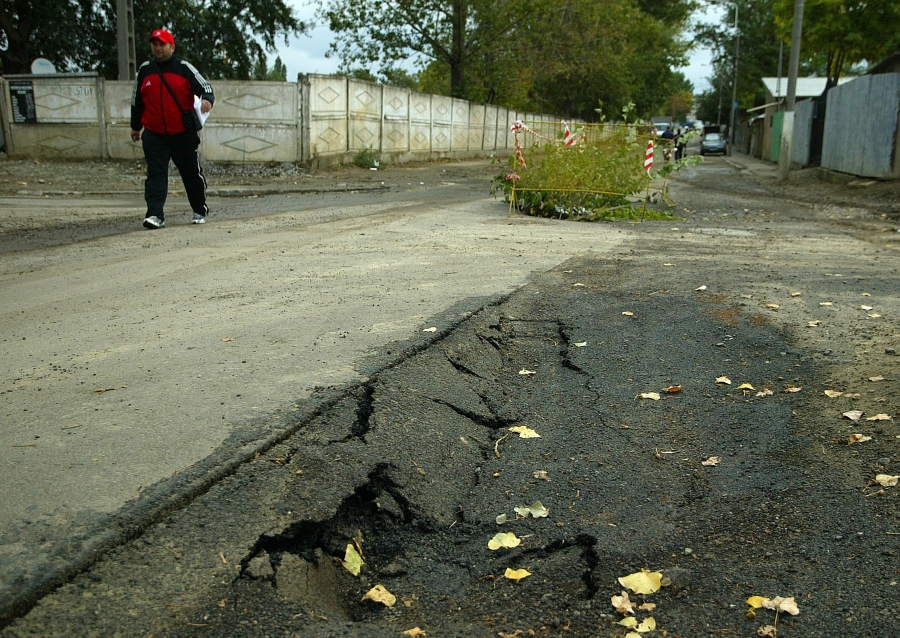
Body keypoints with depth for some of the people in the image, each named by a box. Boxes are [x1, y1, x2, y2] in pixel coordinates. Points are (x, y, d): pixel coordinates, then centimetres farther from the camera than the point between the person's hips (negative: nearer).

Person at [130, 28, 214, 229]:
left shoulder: (184, 68, -1)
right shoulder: (144, 70, 8)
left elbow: (204, 87, -5)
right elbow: (137, 100, 18)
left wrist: (207, 100, -29)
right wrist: (135, 126, 23)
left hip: (184, 133, -2)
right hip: (154, 134, 2)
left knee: (192, 173, 8)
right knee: (155, 174, -8)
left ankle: (200, 210, 26)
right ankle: (155, 214, -11)